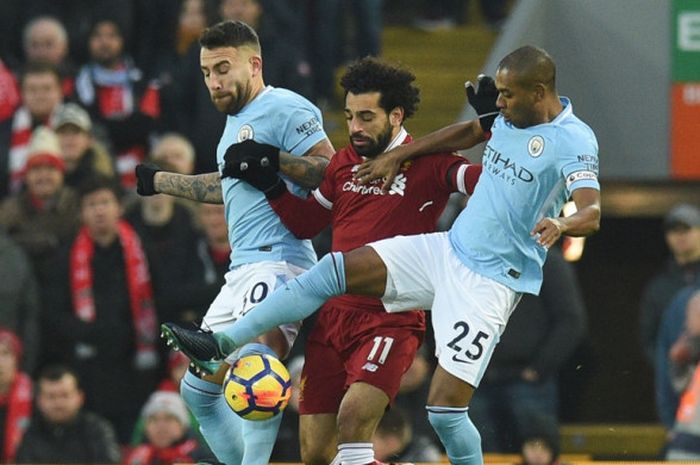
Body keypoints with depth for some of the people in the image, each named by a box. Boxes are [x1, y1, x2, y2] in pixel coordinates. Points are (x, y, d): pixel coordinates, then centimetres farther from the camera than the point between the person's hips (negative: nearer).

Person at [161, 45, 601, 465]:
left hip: (490, 285, -8)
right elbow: (470, 132, 27)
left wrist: (561, 225, -54)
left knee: (446, 408, -14)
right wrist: (397, 156, 24)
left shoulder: (573, 142, -19)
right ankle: (222, 344, 3)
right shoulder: (509, 116, 5)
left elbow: (592, 212, -32)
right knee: (334, 270, -2)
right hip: (446, 249, 8)